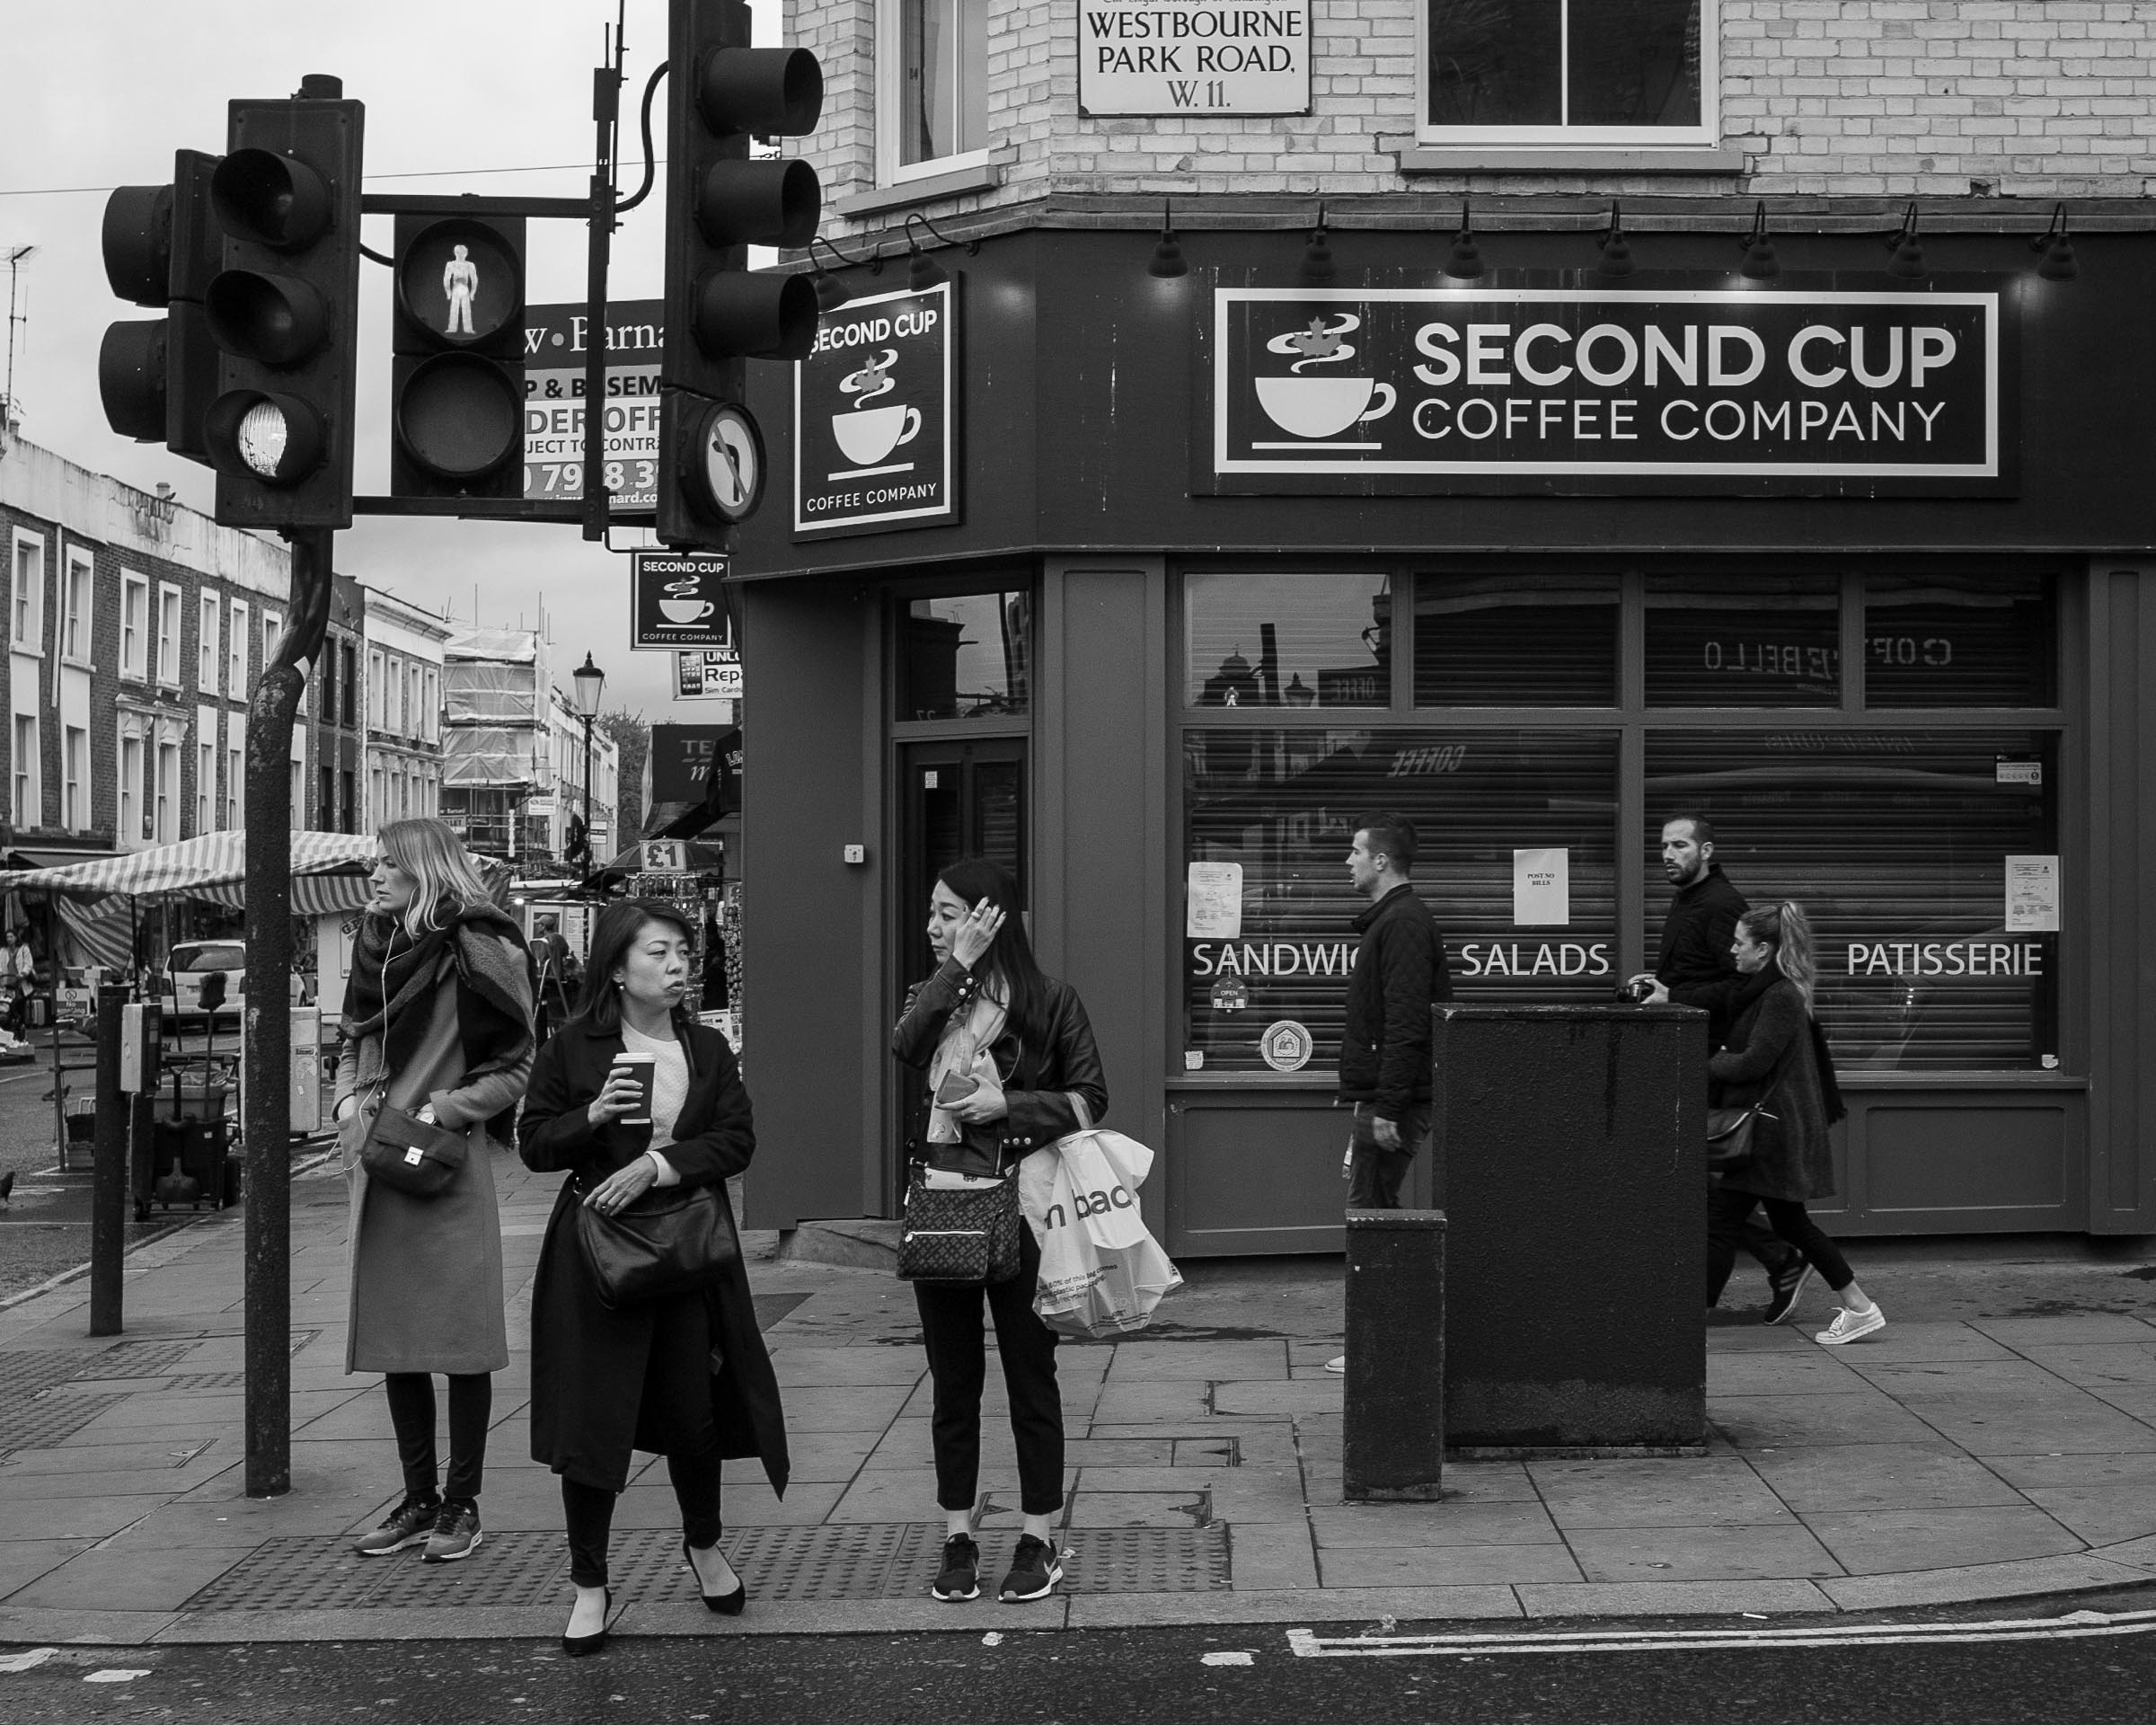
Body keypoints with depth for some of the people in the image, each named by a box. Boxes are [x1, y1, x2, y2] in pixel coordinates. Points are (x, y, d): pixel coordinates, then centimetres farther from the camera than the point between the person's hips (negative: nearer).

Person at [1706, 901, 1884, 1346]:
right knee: (1790, 1222, 16)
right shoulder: (1768, 991, 14)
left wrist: (1704, 1066, -9)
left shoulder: (1782, 997, -17)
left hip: (1769, 1126, -10)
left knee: (1719, 1223, -7)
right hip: (1777, 1125, 10)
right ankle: (1859, 1308, 21)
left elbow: (1754, 1063, -21)